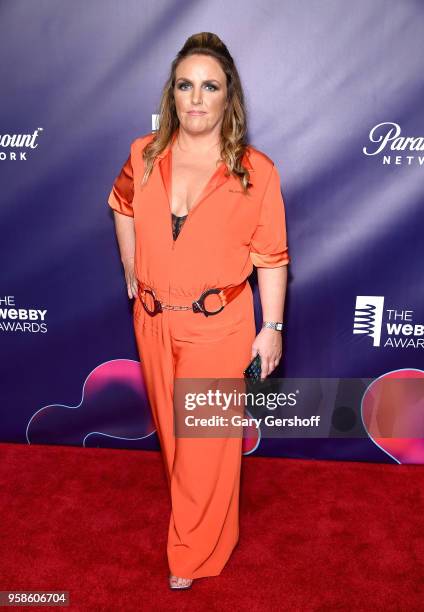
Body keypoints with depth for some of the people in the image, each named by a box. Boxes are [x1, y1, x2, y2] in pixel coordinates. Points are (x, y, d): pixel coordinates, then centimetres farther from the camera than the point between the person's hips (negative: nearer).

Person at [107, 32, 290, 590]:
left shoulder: (256, 171, -12)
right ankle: (188, 501, 52)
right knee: (169, 424, 22)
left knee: (207, 439, 7)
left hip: (218, 325, -4)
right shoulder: (144, 156, -3)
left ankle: (194, 554, 30)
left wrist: (272, 327, -7)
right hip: (153, 319, 4)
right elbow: (122, 205, 17)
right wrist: (130, 271, 13)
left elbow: (271, 256, -7)